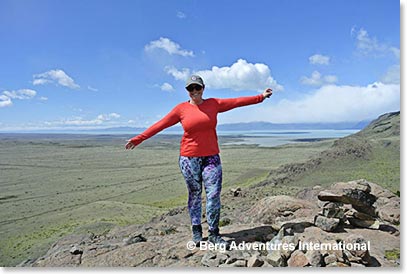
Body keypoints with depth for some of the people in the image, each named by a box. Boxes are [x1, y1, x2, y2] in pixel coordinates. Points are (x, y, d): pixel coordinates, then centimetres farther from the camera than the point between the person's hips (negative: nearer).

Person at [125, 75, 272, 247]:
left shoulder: (213, 104, 6)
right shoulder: (181, 109, 1)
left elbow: (237, 101, 7)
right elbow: (160, 125, 0)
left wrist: (261, 97, 7)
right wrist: (138, 139, -1)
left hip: (211, 157, 1)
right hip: (189, 158, -1)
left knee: (214, 194, -4)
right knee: (194, 195, 8)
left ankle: (214, 234, 8)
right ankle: (196, 231, 22)